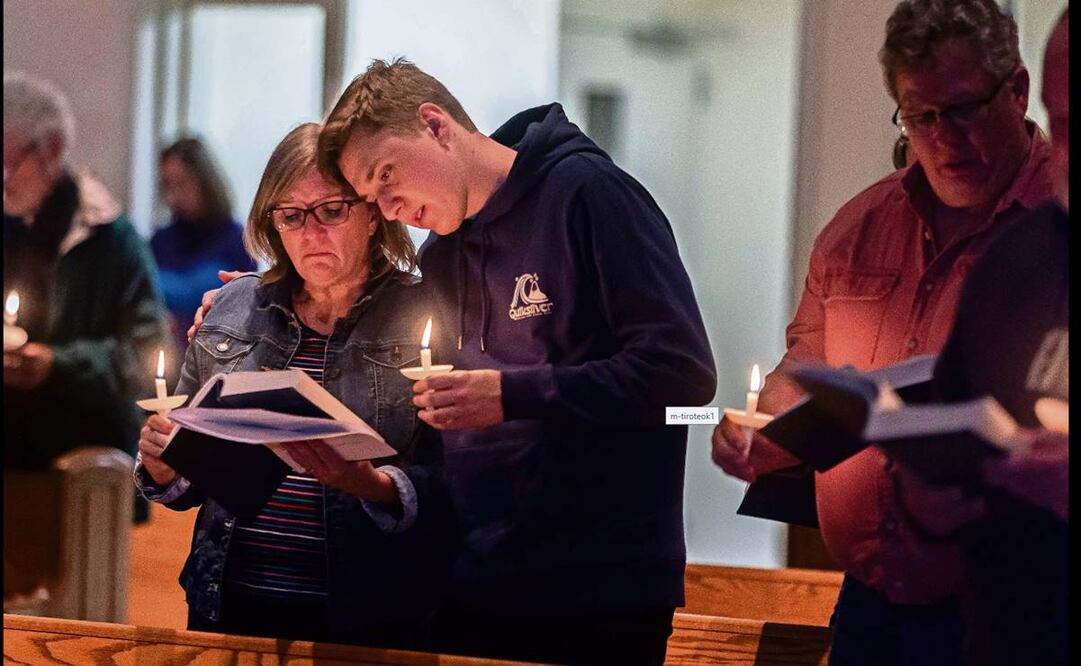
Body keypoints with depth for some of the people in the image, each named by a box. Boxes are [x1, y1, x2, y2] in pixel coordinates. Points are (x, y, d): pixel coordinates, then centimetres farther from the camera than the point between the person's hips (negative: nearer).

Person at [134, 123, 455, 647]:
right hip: (229, 609, 4)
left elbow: (444, 490, -11)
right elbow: (190, 479, 16)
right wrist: (164, 469, -5)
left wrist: (369, 485, -28)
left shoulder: (424, 318, -4)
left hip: (367, 623, -4)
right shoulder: (231, 312, 8)